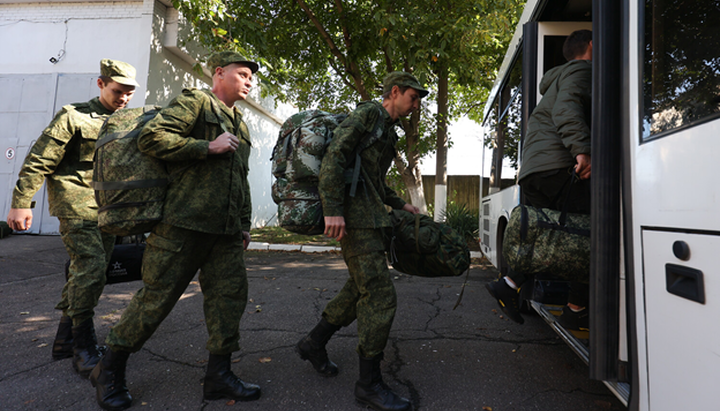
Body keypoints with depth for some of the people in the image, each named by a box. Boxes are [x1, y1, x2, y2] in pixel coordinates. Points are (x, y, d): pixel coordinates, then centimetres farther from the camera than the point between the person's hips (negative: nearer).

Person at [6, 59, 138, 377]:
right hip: (76, 204, -6)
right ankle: (84, 349, -6)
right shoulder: (73, 116, -2)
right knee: (91, 267, -17)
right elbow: (38, 161, -4)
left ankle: (65, 339, 24)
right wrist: (22, 202, -9)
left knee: (85, 273, 10)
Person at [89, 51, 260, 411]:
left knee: (231, 295, 4)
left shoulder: (240, 125, 24)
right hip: (185, 223, -7)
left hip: (226, 231, 8)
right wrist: (208, 147, -14)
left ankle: (218, 375, 16)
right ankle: (109, 370, 23)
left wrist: (244, 225, 21)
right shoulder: (195, 102, 0)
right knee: (156, 297, 1)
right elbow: (151, 137, -13)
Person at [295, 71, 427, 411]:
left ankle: (314, 344, 30)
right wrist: (332, 210, -26)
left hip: (370, 218, 10)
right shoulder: (368, 113, -5)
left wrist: (400, 204, 25)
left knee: (361, 289, 15)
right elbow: (335, 154, -18)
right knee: (380, 296, -10)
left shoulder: (387, 129, 25)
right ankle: (369, 384, 3)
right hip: (356, 217, -10)